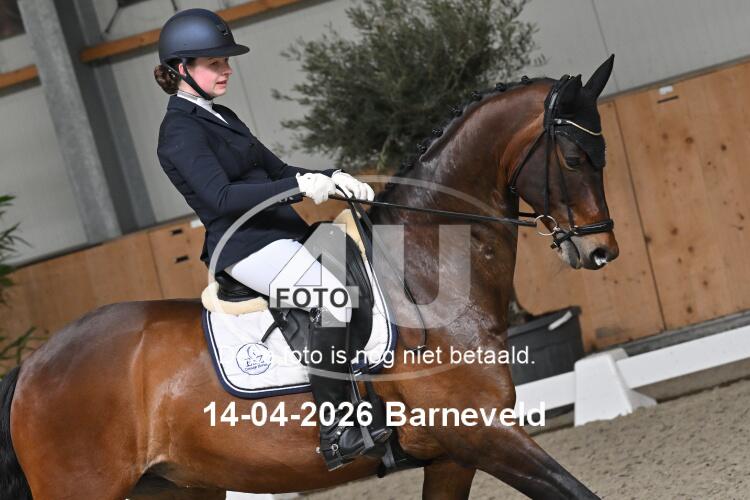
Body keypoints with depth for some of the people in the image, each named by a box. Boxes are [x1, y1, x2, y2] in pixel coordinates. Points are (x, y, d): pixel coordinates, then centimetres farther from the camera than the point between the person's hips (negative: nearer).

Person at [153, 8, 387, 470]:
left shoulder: (220, 117, 19)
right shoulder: (180, 131, -10)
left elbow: (274, 168, 20)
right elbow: (221, 197, -22)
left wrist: (332, 179, 2)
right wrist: (298, 186, -30)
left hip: (280, 231, 10)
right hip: (246, 245, -10)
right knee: (334, 296, -26)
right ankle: (334, 436, -25)